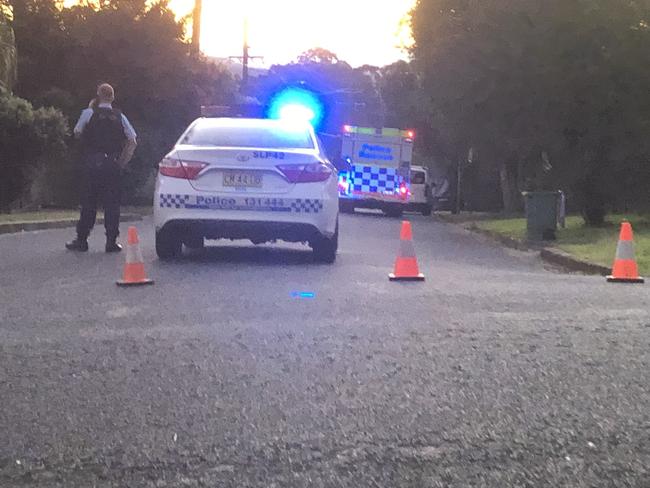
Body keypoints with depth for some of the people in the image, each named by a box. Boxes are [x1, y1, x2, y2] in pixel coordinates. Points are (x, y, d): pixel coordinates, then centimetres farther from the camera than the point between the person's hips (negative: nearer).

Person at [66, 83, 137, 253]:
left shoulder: (89, 113, -2)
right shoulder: (120, 117, 7)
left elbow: (77, 133, 10)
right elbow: (133, 141, 4)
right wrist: (123, 161, 10)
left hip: (92, 164, -1)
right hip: (113, 165, 2)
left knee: (88, 202, 5)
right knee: (112, 203, 4)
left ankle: (81, 240, 8)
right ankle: (112, 242, 3)